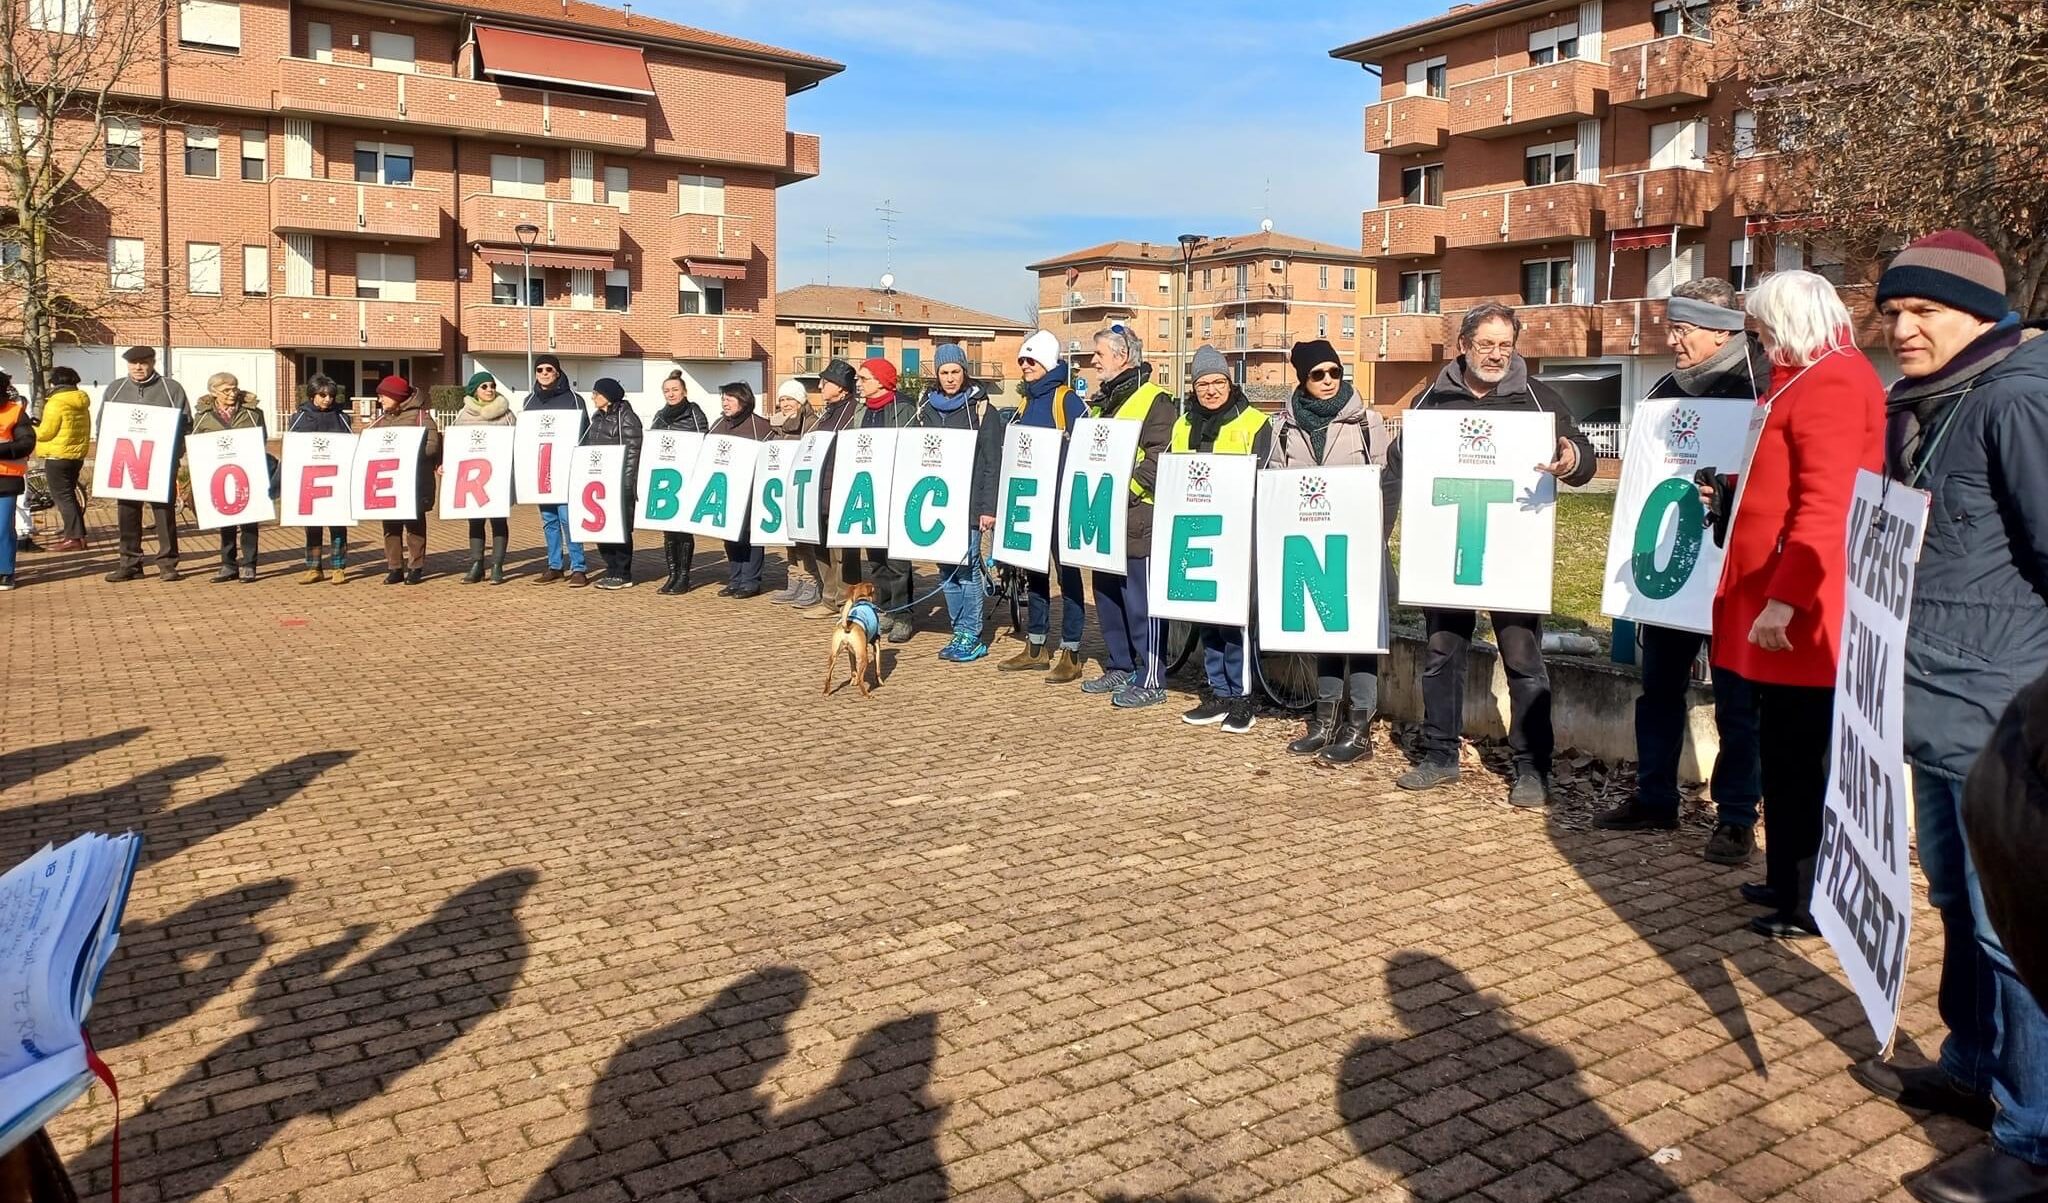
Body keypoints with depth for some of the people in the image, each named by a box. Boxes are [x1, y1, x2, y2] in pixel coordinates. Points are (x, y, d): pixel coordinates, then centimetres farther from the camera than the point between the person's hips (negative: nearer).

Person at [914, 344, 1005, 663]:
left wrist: (989, 508, -11)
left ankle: (971, 637, 2)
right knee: (946, 568, 7)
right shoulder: (926, 409, 11)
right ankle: (959, 633, 16)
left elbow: (993, 463, -5)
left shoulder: (979, 409, -2)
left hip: (969, 503, -5)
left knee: (967, 567, -5)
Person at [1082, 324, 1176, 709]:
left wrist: (1124, 491, -24)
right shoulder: (1104, 401, 18)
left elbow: (1159, 459, -19)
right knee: (1107, 596, 14)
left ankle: (1151, 681, 2)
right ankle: (1120, 668, 26)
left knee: (1139, 602, -5)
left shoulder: (1152, 400, -10)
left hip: (1136, 521, -9)